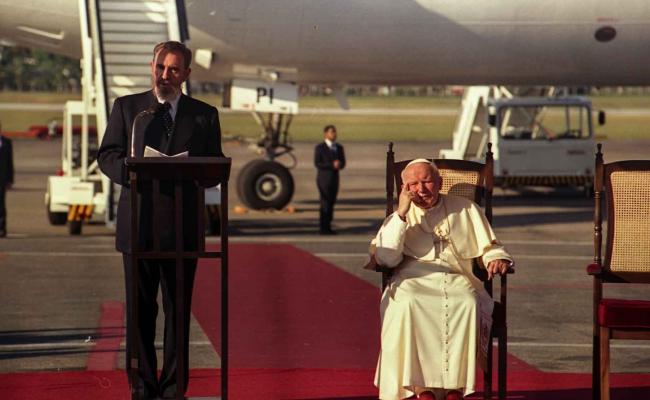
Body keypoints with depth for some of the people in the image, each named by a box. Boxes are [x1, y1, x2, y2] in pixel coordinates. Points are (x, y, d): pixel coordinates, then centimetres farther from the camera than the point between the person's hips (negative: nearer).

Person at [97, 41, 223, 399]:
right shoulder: (126, 107, 8)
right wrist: (132, 172, -14)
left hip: (183, 226, 0)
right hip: (137, 224, 0)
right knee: (140, 309, 4)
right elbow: (107, 155, 6)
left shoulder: (205, 115, 9)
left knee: (178, 309, 4)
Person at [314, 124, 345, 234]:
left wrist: (339, 164, -15)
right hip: (324, 179, -6)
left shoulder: (339, 148, 10)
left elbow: (343, 163, 10)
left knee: (331, 203, 7)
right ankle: (324, 228, -3)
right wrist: (332, 165, -22)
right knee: (325, 203, -7)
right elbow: (317, 164, -14)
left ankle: (327, 227, 12)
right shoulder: (319, 147, -7)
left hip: (334, 179, 6)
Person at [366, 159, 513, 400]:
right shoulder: (399, 217, 17)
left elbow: (490, 248, 20)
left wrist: (498, 259, -4)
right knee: (407, 304, -36)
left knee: (468, 303, -35)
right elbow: (386, 259, 1)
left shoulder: (465, 210, 19)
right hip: (413, 280, 0)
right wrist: (402, 214, -4)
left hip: (457, 280, 0)